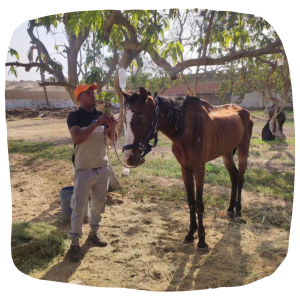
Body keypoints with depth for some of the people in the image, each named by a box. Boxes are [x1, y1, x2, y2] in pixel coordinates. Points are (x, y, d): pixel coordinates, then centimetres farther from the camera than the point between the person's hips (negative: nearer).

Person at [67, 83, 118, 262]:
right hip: (84, 169, -5)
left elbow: (113, 138, 6)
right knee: (79, 206, 0)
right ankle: (75, 242, 10)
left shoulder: (101, 115, 7)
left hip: (103, 167, 5)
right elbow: (77, 138, -27)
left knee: (99, 203, 16)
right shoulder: (75, 116, -10)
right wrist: (96, 123, -29)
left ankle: (94, 232, 34)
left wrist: (112, 126, -14)